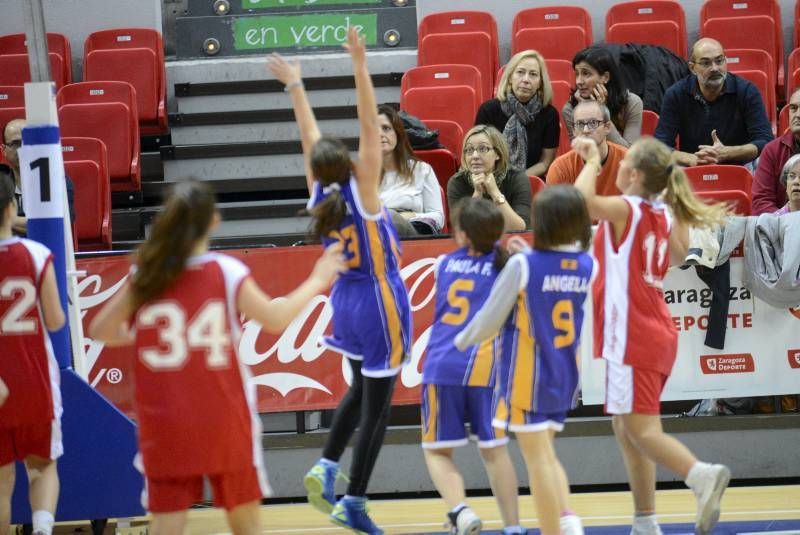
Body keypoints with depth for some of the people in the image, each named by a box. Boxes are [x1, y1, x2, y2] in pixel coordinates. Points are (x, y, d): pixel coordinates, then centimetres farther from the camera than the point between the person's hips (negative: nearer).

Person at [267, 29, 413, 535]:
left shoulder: (320, 195, -5)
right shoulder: (361, 190, -17)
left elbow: (311, 137, 5)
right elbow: (370, 127, -23)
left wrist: (295, 85, 13)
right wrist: (360, 67, -25)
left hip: (346, 300, 6)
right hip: (379, 303, -6)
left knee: (362, 389, 26)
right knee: (376, 404, 1)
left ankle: (326, 466, 12)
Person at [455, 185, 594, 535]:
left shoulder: (522, 266, -17)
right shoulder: (587, 267, -3)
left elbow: (488, 322, -8)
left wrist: (461, 341, 10)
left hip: (527, 378, -5)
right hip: (564, 376, 6)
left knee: (538, 458, 0)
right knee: (546, 455, 18)